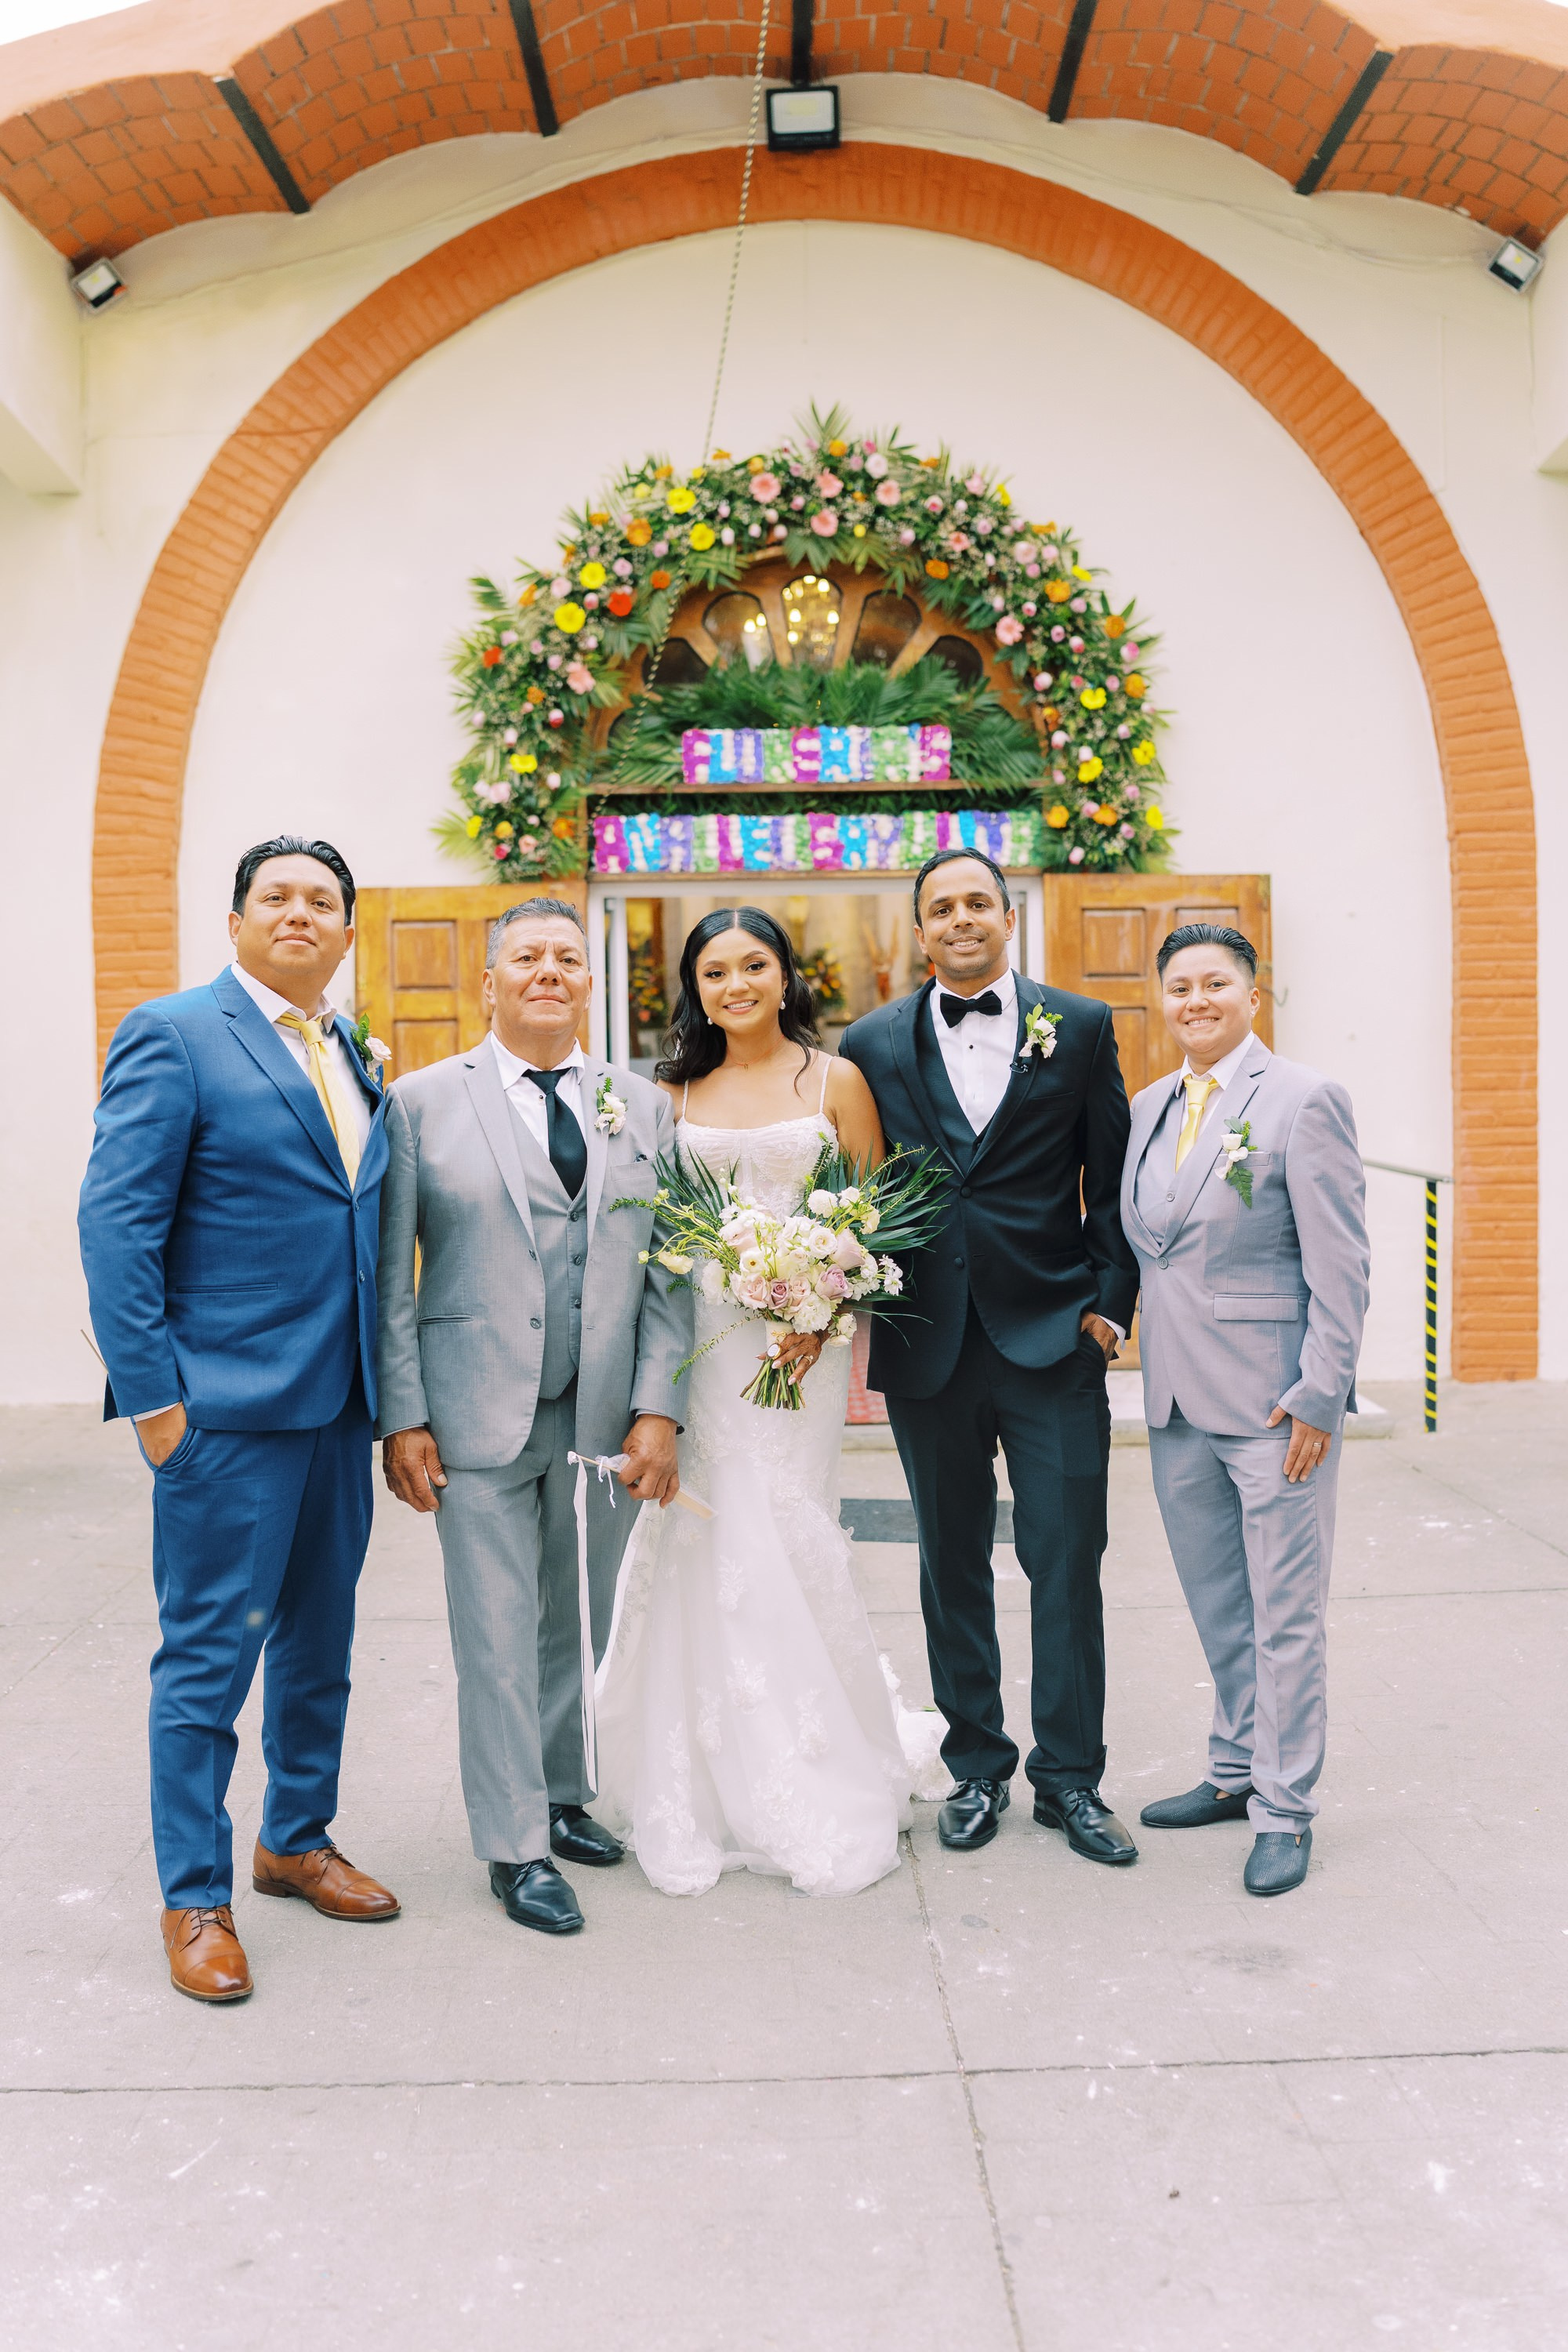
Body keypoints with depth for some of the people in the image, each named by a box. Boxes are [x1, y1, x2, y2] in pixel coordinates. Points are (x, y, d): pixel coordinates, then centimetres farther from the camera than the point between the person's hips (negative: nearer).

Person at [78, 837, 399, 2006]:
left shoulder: (353, 1052, 13)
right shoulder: (173, 1034, -8)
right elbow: (118, 1223, -12)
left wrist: (388, 1385, 9)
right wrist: (150, 1394, -16)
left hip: (342, 1402, 7)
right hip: (227, 1405, -7)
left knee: (320, 1643, 18)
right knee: (209, 1656, 4)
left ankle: (297, 1840, 37)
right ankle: (195, 1897, 21)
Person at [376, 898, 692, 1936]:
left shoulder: (643, 1106, 8)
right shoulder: (424, 1101, 1)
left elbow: (667, 1272, 5)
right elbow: (390, 1275, -1)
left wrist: (658, 1407, -3)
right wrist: (403, 1417, -6)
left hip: (607, 1418, 3)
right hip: (480, 1417, -3)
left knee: (580, 1624, 15)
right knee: (499, 1635, 4)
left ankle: (562, 1795, 35)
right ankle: (517, 1843, 20)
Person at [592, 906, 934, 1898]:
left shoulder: (835, 1082, 4)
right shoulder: (676, 1092, 11)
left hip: (795, 1339, -2)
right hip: (692, 1339, 2)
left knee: (787, 1543, -3)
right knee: (698, 1547, 1)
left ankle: (814, 1792, 16)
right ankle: (704, 1792, 16)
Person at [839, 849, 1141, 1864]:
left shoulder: (1081, 1027, 5)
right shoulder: (873, 1045, 6)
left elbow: (1113, 1180, 5)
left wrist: (1109, 1299, -2)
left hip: (1053, 1334, -1)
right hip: (928, 1343, 1)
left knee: (1068, 1563, 3)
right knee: (953, 1568, 11)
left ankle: (1070, 1777, 19)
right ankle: (978, 1768, 27)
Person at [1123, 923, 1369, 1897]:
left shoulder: (1304, 1100, -9)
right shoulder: (1151, 1106, 11)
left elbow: (1340, 1266, -11)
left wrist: (1317, 1397, -14)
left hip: (1275, 1403, -6)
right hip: (1178, 1404, 6)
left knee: (1286, 1614, 5)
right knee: (1216, 1608, 17)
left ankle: (1285, 1809, 20)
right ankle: (1238, 1771, 33)